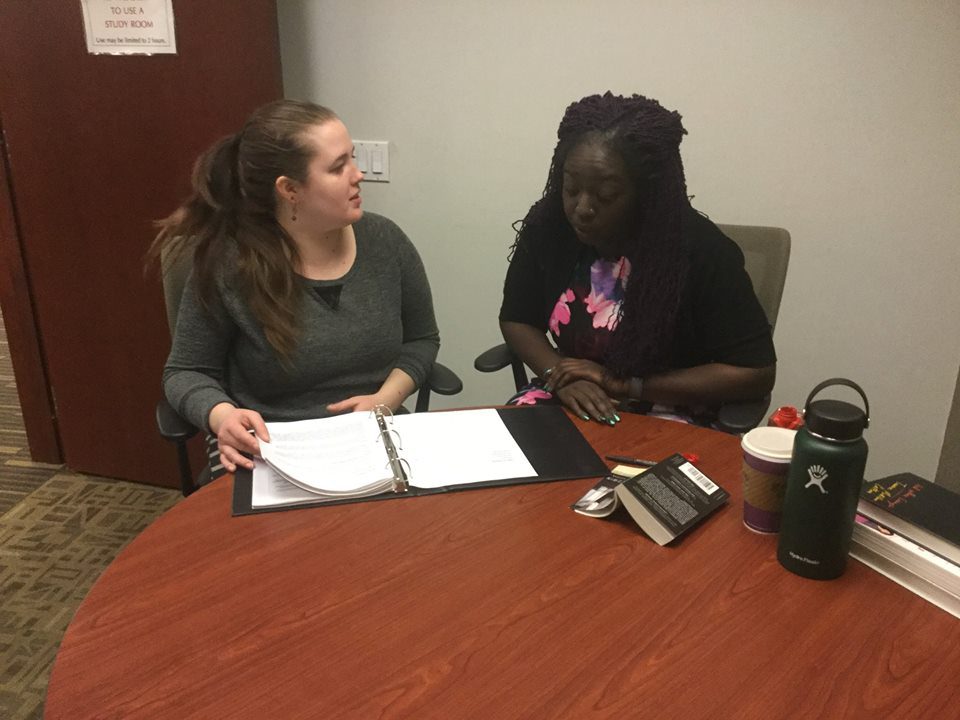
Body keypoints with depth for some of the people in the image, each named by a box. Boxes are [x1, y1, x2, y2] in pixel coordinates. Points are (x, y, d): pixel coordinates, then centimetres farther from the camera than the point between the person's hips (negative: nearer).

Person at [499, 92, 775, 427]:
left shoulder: (700, 249, -18)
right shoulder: (547, 226, -7)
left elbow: (755, 371, -14)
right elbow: (516, 319, 6)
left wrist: (623, 385, -18)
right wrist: (558, 373, -15)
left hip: (665, 416, -3)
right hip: (568, 398, 4)